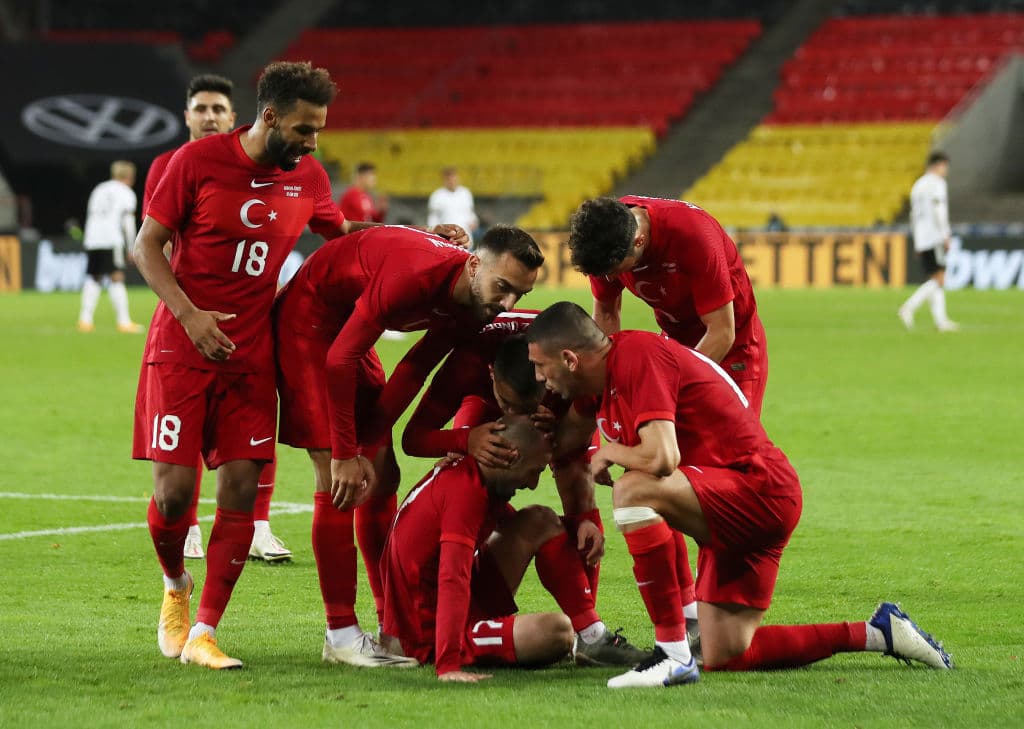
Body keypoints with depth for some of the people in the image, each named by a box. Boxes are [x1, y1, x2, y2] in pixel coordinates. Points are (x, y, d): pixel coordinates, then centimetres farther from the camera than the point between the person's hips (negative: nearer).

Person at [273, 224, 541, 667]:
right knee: (339, 483, -14)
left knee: (382, 478, 8)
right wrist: (345, 454, -25)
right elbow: (340, 359, -30)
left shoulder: (471, 307, -7)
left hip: (346, 329, 9)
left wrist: (369, 446, -11)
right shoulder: (417, 274, -34)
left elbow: (413, 372, -2)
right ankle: (341, 635, -11)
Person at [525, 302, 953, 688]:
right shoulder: (600, 392, 12)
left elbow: (660, 458, -29)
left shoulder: (637, 356, -19)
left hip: (759, 488, -11)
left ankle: (673, 654, -27)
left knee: (633, 491, -31)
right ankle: (878, 633, 19)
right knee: (725, 656, 8)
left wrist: (609, 453, -11)